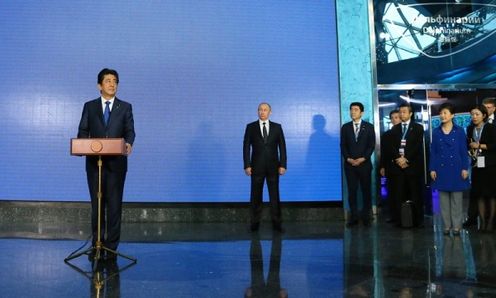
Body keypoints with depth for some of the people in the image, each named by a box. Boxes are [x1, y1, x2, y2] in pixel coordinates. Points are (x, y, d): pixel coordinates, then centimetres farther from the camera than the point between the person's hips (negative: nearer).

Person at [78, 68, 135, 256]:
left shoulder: (125, 107, 8)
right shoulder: (89, 106, 10)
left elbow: (130, 131, -1)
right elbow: (83, 131, 6)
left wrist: (129, 143, -23)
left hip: (116, 162, -1)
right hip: (94, 162, 1)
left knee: (114, 204, -1)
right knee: (97, 203, 8)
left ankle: (112, 246, 7)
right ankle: (97, 243, 19)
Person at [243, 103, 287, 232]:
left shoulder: (277, 127, 6)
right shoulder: (251, 127, 3)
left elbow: (282, 147, 4)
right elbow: (246, 147, 1)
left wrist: (283, 165, -4)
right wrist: (247, 165, -7)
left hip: (273, 167, 0)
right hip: (257, 167, 0)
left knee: (275, 195, 2)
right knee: (256, 196, 4)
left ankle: (276, 222, 9)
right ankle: (255, 222, 12)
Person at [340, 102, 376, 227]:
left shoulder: (369, 127, 5)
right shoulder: (345, 127, 9)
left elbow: (372, 145, -1)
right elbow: (343, 145, 5)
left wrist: (363, 158, -12)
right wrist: (348, 159, -9)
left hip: (364, 164, -1)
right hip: (349, 164, 1)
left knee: (366, 191, 3)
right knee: (352, 191, 1)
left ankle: (366, 216, 12)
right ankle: (353, 217, 5)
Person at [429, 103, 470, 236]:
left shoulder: (459, 131, -1)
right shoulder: (436, 132, 4)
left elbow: (464, 151, 0)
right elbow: (433, 152, 5)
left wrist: (465, 168, -7)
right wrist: (432, 169, -1)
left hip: (456, 169, -2)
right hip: (441, 169, 2)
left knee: (456, 199, 3)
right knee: (444, 199, 7)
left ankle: (456, 226, 12)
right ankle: (447, 225, 16)